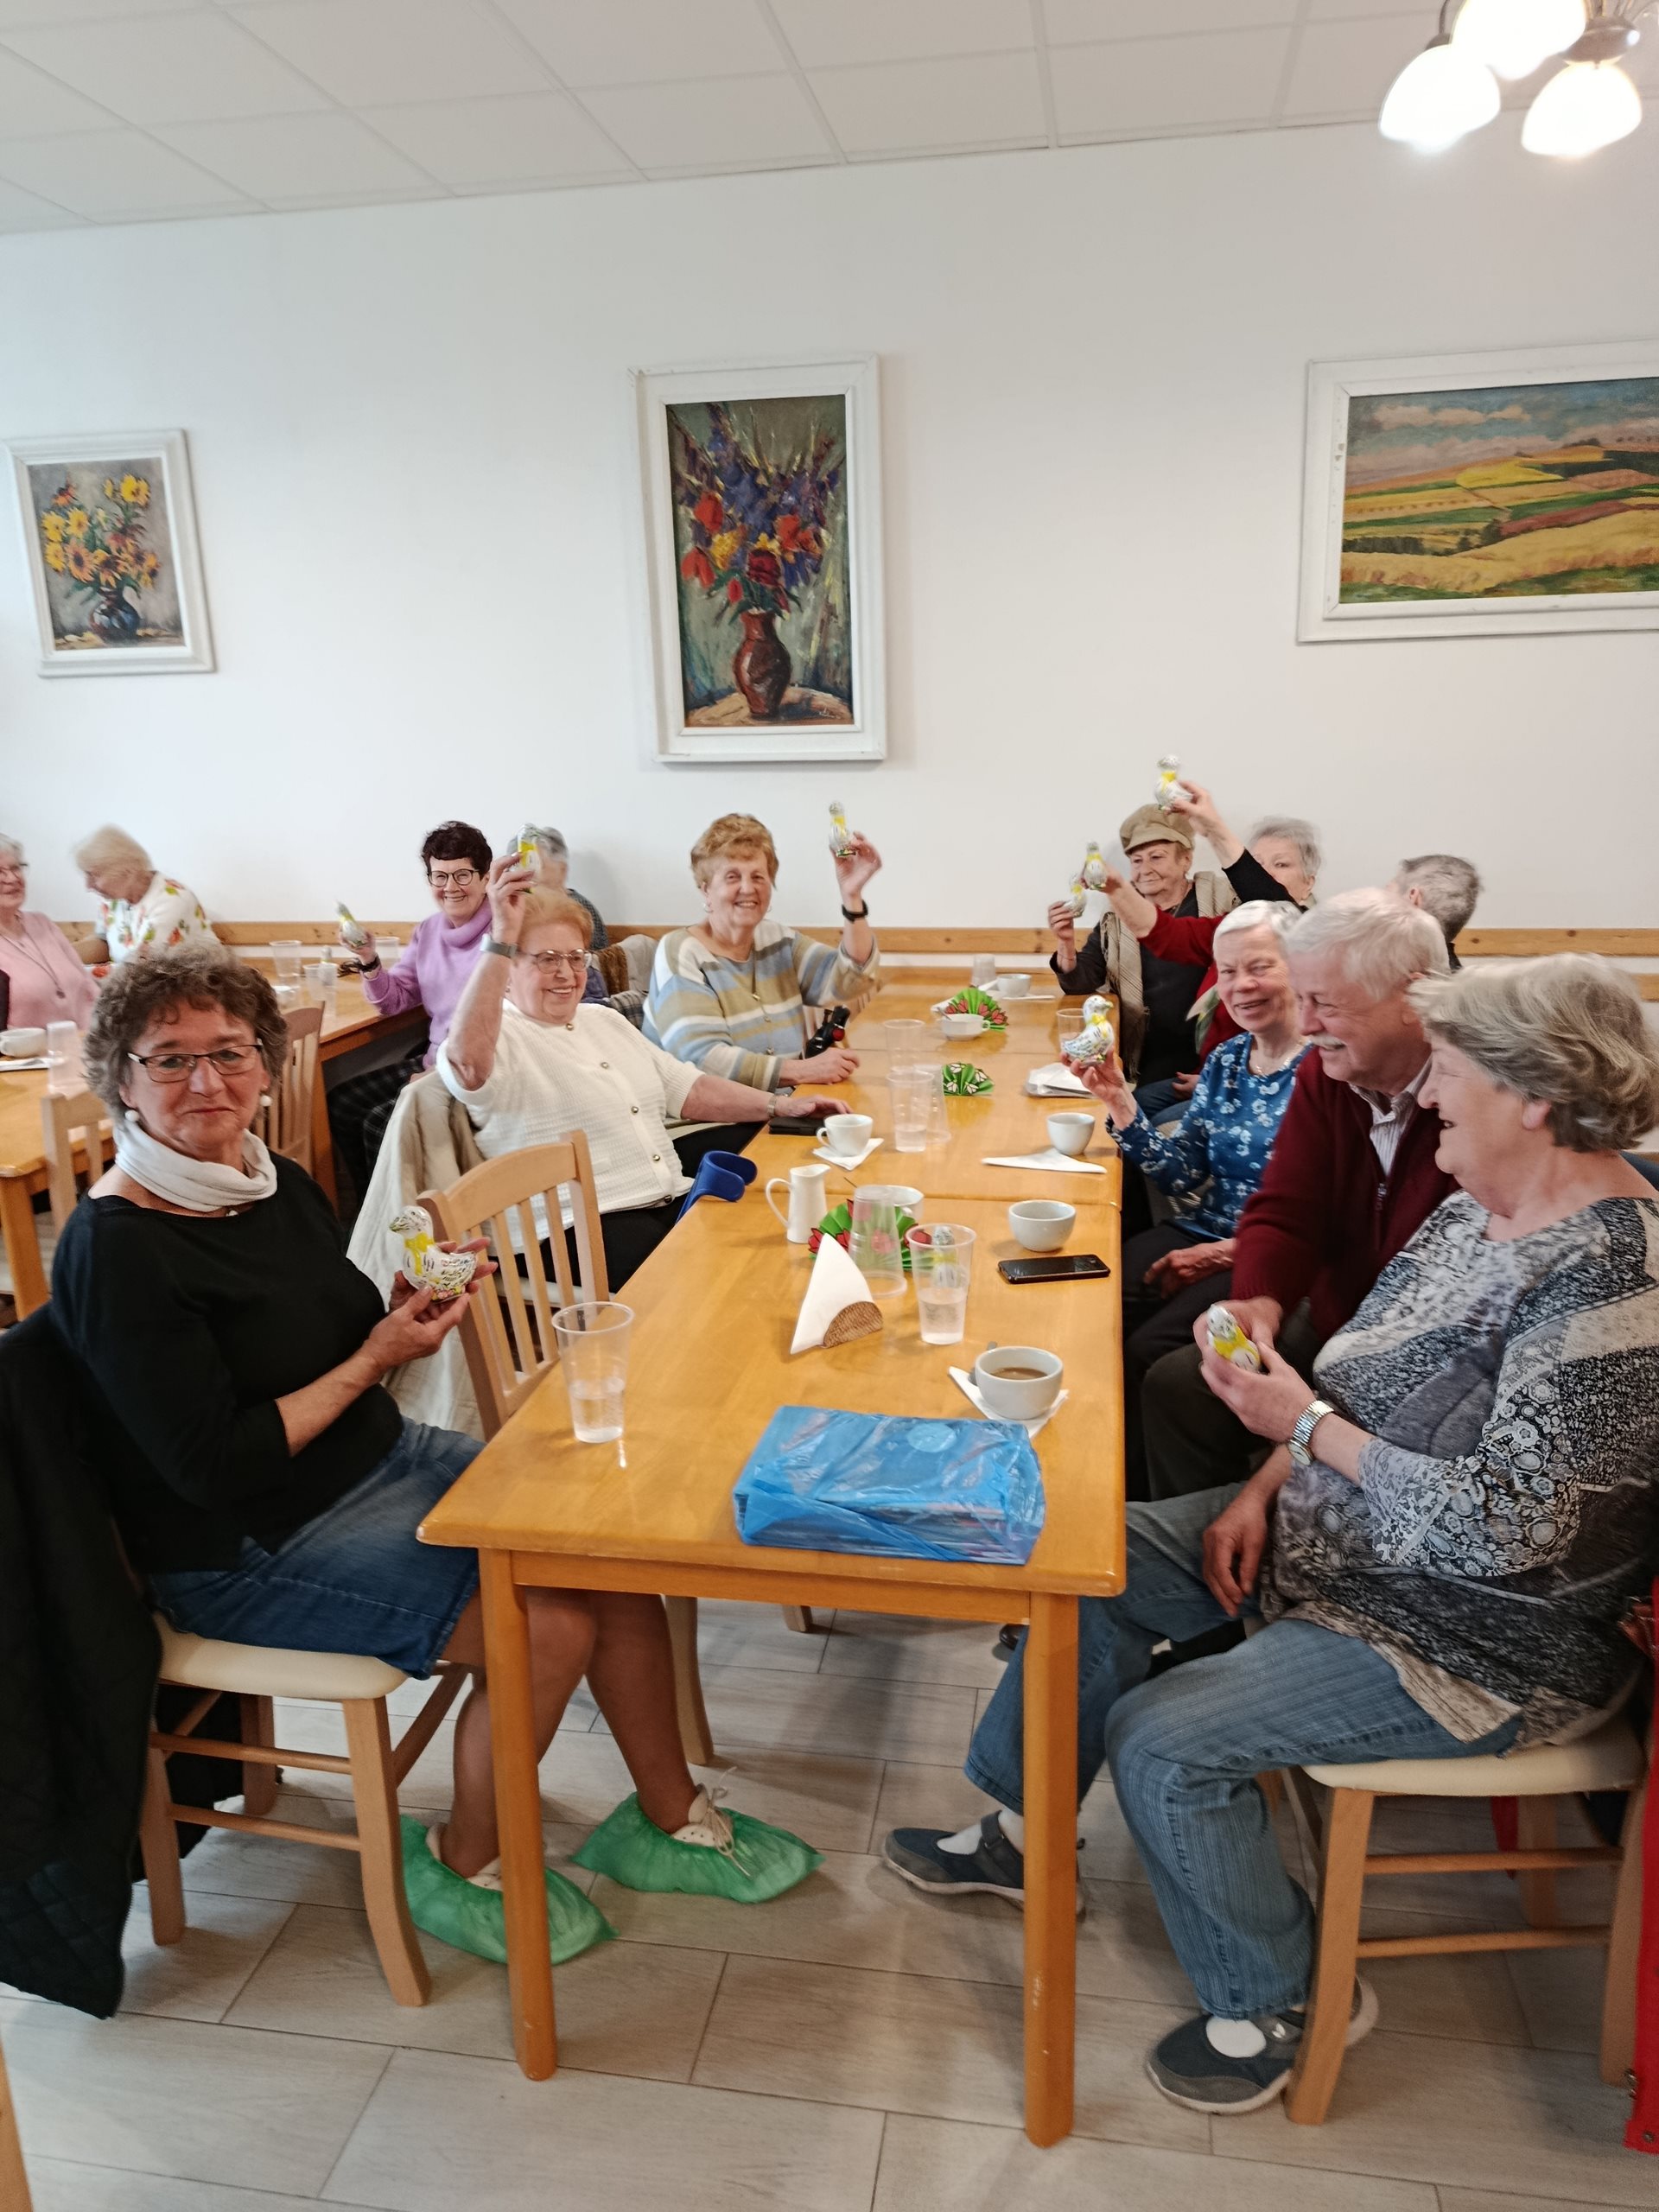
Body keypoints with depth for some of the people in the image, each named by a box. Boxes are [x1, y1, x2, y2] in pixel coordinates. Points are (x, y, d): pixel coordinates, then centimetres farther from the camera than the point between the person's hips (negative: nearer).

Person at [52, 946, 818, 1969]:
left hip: (382, 1457, 8)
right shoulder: (117, 1247, -20)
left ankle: (671, 1818, 16)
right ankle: (463, 1864, 9)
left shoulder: (281, 1185, 4)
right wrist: (377, 1358, -17)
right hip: (249, 1551, -8)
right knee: (549, 1627, -19)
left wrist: (411, 1304, -8)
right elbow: (216, 1466, -22)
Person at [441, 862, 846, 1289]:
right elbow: (466, 1062, -31)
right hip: (582, 1229, -8)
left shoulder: (605, 1021, 20)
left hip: (675, 1202, 8)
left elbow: (687, 1089, 22)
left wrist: (780, 1105, 11)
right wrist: (501, 938, -31)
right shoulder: (498, 1035, -6)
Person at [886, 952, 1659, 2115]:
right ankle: (1024, 1832, 25)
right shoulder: (1482, 1208, 1)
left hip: (1478, 1637, -9)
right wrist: (1266, 1486, -2)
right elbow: (1370, 1377, 10)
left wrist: (1305, 1426, -24)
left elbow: (1497, 1523, -32)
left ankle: (1281, 2002, 12)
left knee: (1164, 1737, -17)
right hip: (1346, 1527, 10)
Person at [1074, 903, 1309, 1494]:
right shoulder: (1224, 1060, 11)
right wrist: (1119, 1101, -3)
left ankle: (1137, 1499, -3)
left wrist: (1227, 1254, -19)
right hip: (1205, 1233, 6)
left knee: (1147, 1350, -25)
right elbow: (1182, 1174, 8)